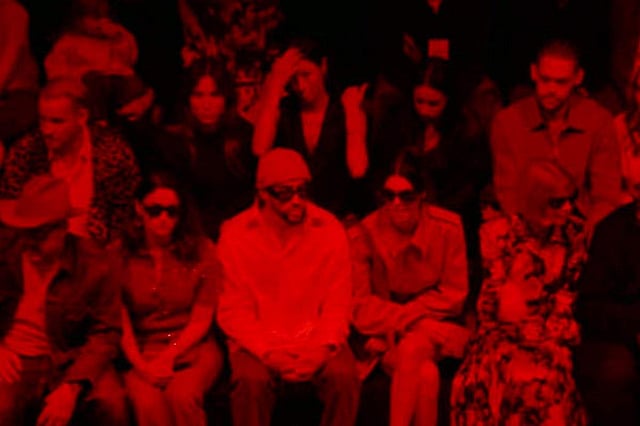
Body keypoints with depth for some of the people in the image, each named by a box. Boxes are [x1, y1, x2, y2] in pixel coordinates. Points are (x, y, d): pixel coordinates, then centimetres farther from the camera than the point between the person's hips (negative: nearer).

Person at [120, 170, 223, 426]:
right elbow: (121, 323, 0)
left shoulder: (201, 252, 3)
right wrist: (140, 364, -16)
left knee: (181, 395, -33)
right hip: (142, 353, 0)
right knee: (147, 402, -33)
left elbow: (201, 321, 1)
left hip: (192, 349, 0)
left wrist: (169, 356, -13)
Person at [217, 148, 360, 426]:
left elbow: (338, 304, -1)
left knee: (344, 376, -27)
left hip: (316, 342, 1)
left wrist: (323, 348, -19)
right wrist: (268, 353, -20)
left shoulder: (330, 229, -4)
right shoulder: (236, 233, -7)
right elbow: (234, 310, -6)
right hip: (259, 342, -1)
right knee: (251, 380, -31)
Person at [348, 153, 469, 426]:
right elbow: (360, 306, -6)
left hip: (434, 328, 1)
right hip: (385, 332, -1)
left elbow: (454, 295, -3)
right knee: (426, 373, -31)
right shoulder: (364, 234, -7)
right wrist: (411, 319, -18)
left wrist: (408, 314, -14)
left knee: (412, 348, -33)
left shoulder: (448, 227, -5)